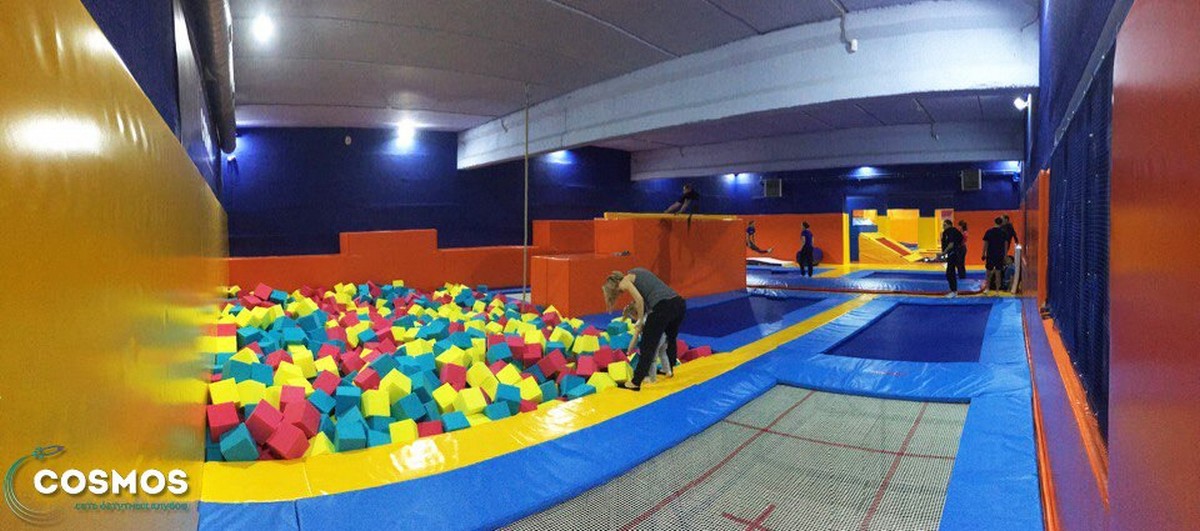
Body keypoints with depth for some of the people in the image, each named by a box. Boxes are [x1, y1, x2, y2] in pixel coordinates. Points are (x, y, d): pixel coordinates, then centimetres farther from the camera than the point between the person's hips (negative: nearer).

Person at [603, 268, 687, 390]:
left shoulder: (624, 282, 5)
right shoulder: (637, 272, 29)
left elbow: (640, 299, -8)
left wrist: (640, 323, 2)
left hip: (663, 306, -8)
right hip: (679, 303, 8)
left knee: (647, 346, 2)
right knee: (671, 339, 29)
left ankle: (636, 382, 6)